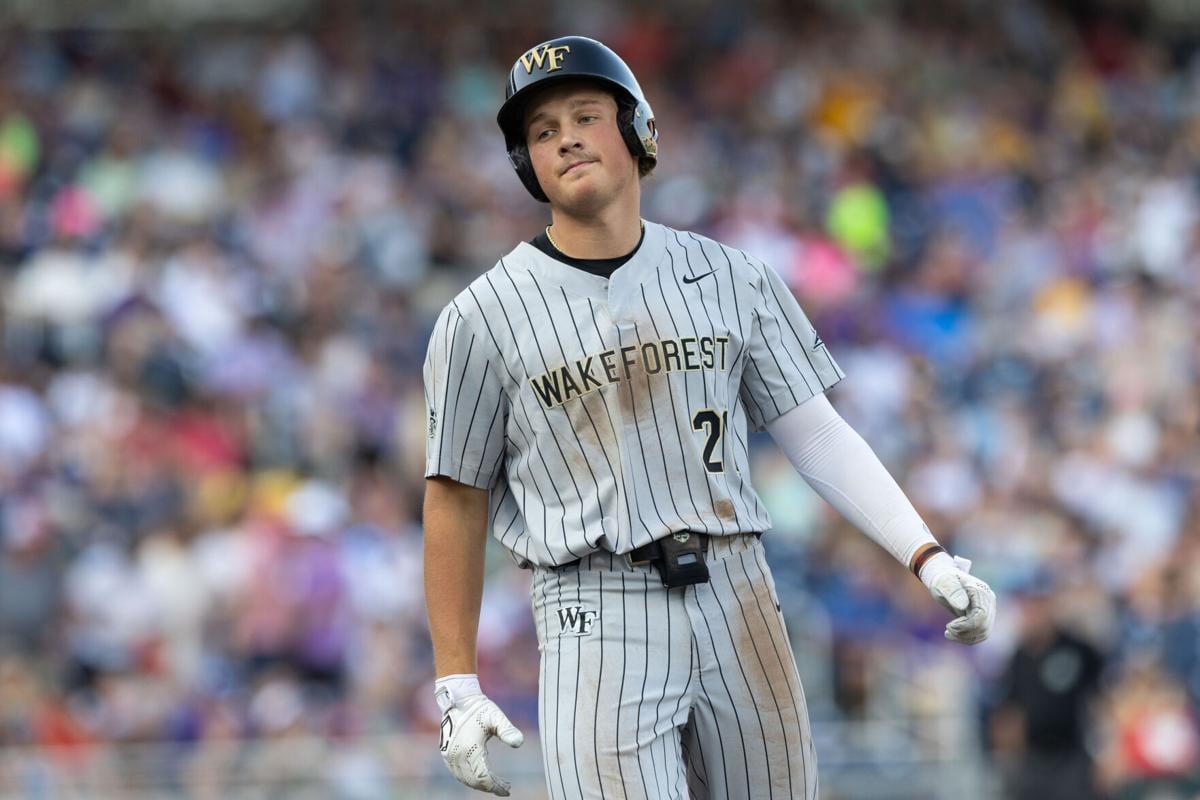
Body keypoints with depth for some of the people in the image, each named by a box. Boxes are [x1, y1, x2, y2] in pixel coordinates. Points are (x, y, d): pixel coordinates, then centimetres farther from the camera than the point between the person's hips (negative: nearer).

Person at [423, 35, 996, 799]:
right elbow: (455, 498, 5)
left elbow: (818, 435, 8)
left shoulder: (733, 278, 9)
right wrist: (457, 687, 0)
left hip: (738, 599, 3)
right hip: (597, 618, -3)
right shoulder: (482, 318, 1)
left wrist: (929, 559, -4)